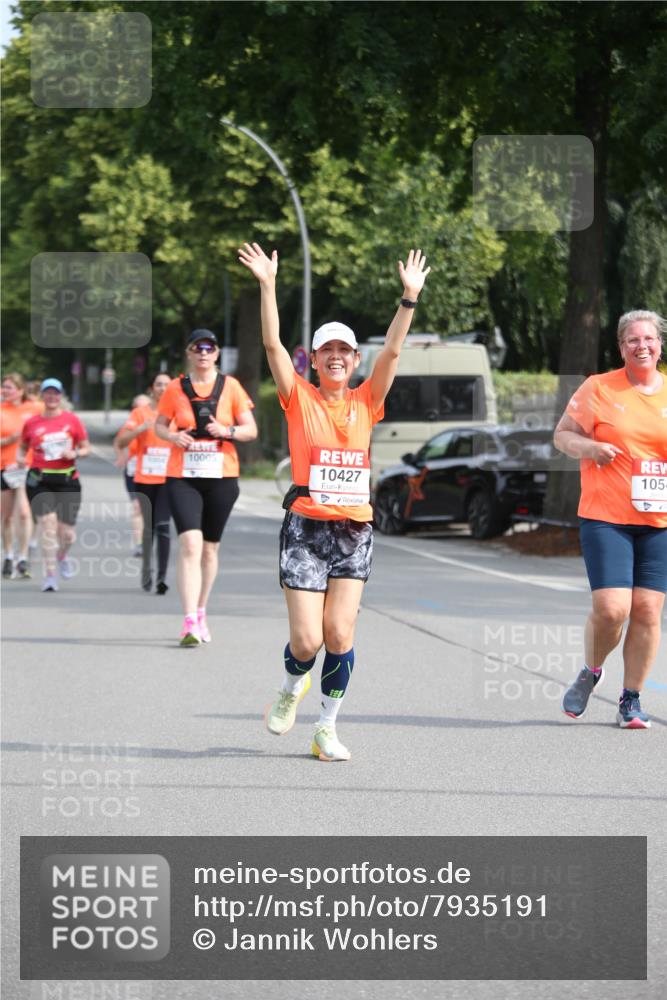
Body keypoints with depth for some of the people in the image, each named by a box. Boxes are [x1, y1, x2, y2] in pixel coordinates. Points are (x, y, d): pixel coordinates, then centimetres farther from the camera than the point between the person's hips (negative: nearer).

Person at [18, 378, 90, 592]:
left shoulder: (72, 419, 3)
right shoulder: (31, 423, 3)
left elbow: (86, 449, 7)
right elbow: (23, 447, 16)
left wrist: (75, 454, -13)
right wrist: (20, 458, -5)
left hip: (67, 480, 1)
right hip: (40, 482, -1)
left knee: (66, 532, 2)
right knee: (48, 527, -12)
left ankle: (61, 557, 37)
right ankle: (50, 575, -2)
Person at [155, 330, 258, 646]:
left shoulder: (230, 386, 3)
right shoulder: (176, 388, 3)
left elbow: (251, 430, 3)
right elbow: (159, 425, 12)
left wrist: (227, 431, -16)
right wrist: (173, 436, -9)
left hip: (221, 477, 2)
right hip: (182, 476, -2)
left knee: (209, 548, 13)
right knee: (190, 544, -17)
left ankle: (200, 614, 32)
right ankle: (190, 623, -22)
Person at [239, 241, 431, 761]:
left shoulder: (365, 403, 9)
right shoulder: (299, 398, 3)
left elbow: (392, 351, 0)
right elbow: (273, 344, -7)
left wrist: (410, 297, -9)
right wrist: (267, 286, -16)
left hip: (355, 531, 2)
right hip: (307, 527, -2)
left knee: (340, 634, -4)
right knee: (307, 639, -6)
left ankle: (328, 727, 9)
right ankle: (292, 688, 27)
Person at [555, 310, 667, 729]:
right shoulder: (599, 389, 2)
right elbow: (562, 434, 8)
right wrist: (588, 447, -12)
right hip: (606, 517, -2)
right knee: (611, 608, -12)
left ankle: (632, 701, 11)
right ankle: (591, 674, 17)